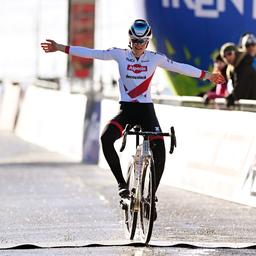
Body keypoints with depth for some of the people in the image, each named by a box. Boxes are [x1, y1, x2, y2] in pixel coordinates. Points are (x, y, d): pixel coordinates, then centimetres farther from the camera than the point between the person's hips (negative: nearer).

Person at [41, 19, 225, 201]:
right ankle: (122, 183, -17)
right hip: (126, 109, 0)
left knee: (159, 150, -18)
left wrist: (207, 76, 10)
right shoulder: (120, 55, 1)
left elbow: (180, 68, 8)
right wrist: (60, 48, -6)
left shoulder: (155, 58, 2)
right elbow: (91, 53, -2)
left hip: (146, 110, 0)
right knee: (106, 138, -28)